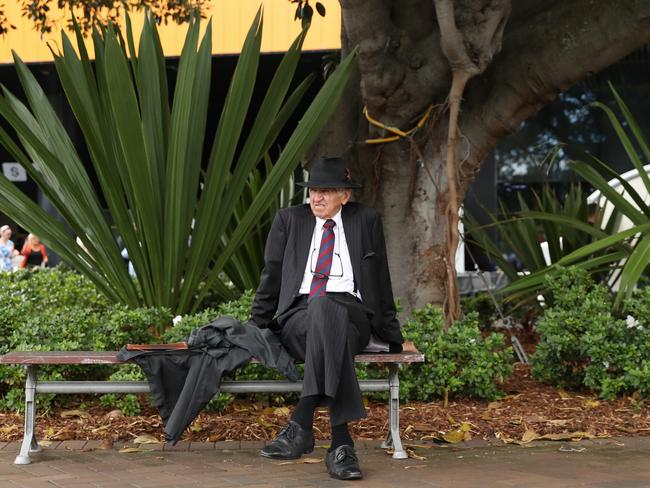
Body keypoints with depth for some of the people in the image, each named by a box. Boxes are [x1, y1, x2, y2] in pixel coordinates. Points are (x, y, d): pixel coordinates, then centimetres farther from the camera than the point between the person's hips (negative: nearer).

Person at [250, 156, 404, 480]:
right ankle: (341, 443, -48)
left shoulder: (366, 220, 15)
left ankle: (301, 425, -47)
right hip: (298, 317, 1)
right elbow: (271, 276, 19)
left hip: (350, 312, -1)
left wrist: (392, 338, 20)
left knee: (324, 308, -40)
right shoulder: (289, 220, 16)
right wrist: (256, 327, 14)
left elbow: (381, 281, 18)